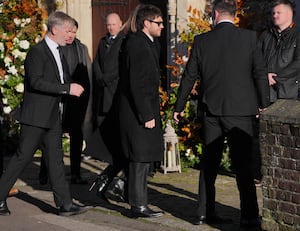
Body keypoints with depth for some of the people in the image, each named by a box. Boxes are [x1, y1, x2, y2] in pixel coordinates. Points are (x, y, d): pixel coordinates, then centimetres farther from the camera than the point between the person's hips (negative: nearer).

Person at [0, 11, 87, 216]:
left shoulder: (58, 53, 15)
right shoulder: (37, 52, -13)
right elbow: (37, 82, -25)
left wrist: (73, 88, 7)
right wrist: (67, 88, -26)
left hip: (53, 118, 8)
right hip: (35, 116, -8)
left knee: (56, 159, 6)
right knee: (22, 157, -2)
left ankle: (65, 204, 5)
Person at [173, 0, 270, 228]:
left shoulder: (202, 41, 0)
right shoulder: (249, 37, -5)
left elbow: (190, 76, 5)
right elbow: (260, 72, -4)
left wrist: (179, 106, 16)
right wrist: (263, 104, 8)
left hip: (211, 109, 2)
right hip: (240, 110, -2)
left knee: (209, 163, 13)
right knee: (243, 163, 1)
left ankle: (205, 212, 16)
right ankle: (249, 216, -1)